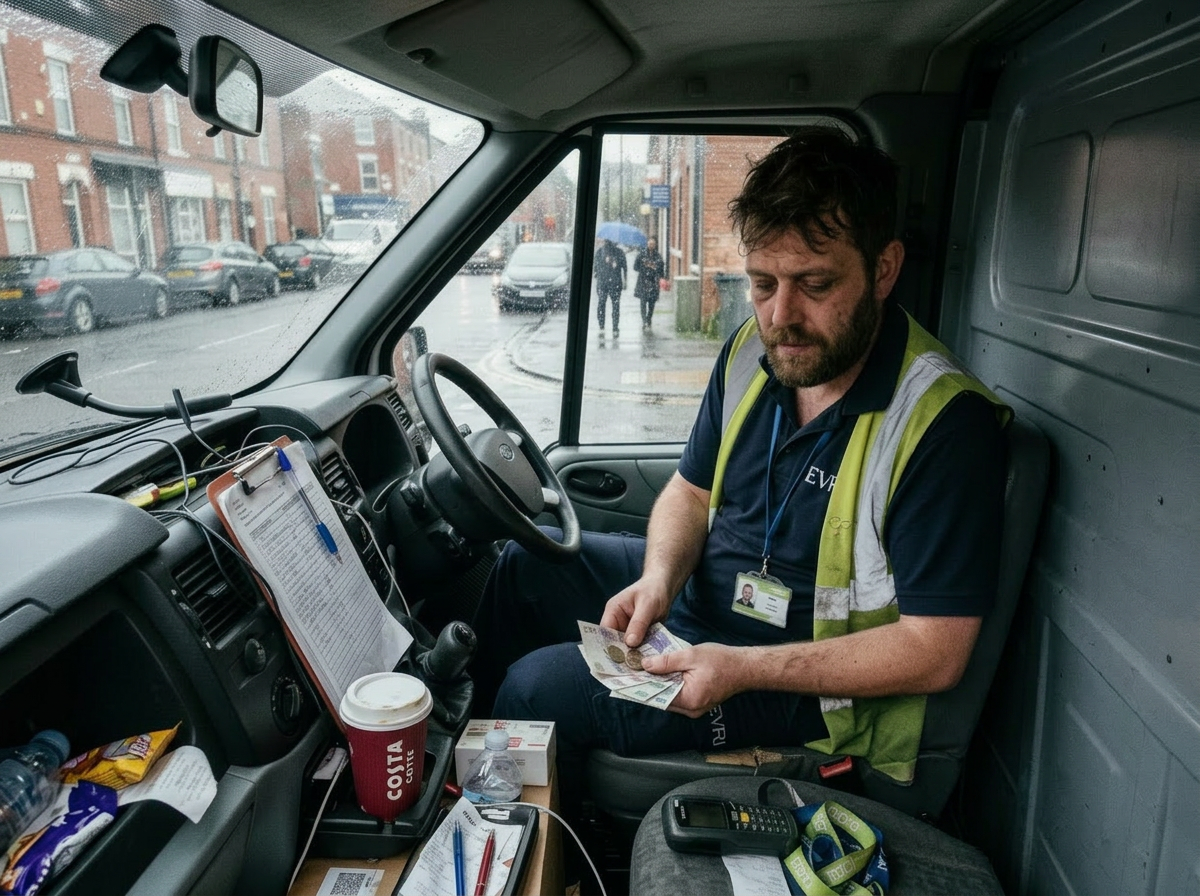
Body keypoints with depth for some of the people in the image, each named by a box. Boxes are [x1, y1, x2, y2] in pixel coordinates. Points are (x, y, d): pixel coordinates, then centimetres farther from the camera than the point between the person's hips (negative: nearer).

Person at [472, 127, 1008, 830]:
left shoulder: (946, 422, -27)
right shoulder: (754, 353, -5)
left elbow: (935, 653, -25)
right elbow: (691, 491, 7)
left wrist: (741, 668, -29)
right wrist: (659, 578, -14)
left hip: (804, 684, -7)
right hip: (705, 589, 7)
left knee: (539, 688, -15)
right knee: (525, 565, 8)